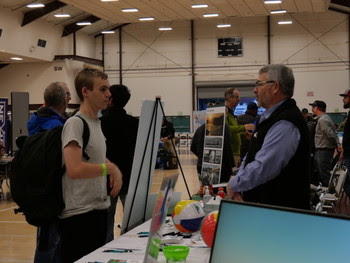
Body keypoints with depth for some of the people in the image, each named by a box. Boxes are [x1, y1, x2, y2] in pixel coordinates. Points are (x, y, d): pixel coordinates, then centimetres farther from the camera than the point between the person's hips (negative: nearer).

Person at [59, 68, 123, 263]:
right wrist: (110, 168, -15)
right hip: (79, 215, -9)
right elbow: (75, 169, -27)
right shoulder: (75, 123, -15)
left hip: (99, 209, 9)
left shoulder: (97, 122, 13)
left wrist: (115, 170, 5)